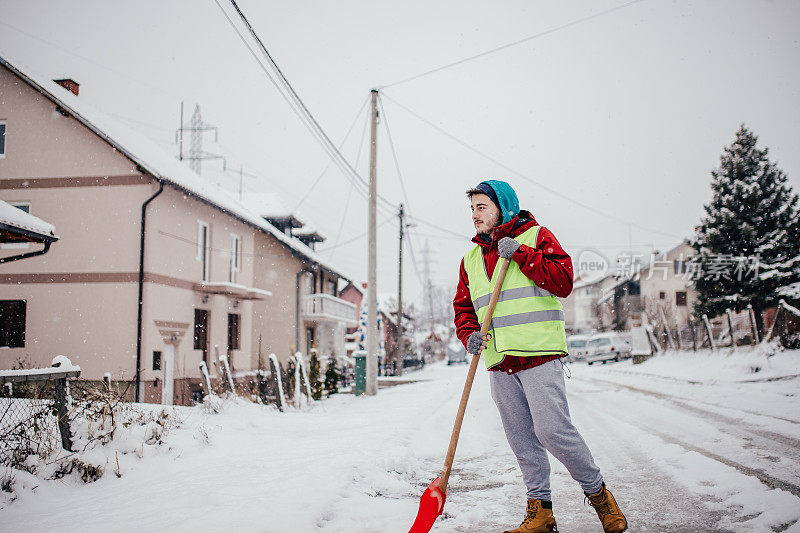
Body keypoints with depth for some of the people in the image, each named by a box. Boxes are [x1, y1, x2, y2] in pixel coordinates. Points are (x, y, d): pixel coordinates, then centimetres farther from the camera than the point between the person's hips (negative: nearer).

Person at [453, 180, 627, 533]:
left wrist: (521, 254, -13)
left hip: (538, 355, -5)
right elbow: (463, 307, 17)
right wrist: (470, 335, -3)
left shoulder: (536, 236, 2)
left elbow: (563, 282, -9)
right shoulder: (471, 258, 17)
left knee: (552, 430, -11)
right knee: (522, 441, 8)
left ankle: (598, 493, 10)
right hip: (499, 363, 6)